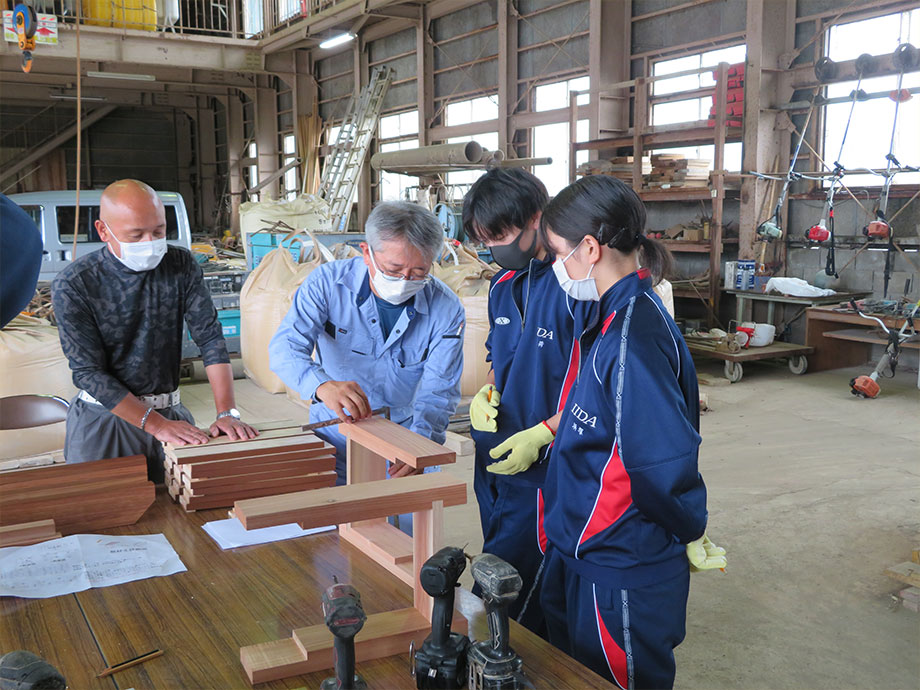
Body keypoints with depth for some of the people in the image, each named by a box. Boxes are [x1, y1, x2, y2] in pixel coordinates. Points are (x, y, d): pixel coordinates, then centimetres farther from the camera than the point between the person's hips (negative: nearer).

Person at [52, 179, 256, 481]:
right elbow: (89, 372, -14)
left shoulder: (181, 265, -3)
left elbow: (210, 337, -7)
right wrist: (155, 424, -22)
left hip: (170, 409, 3)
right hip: (104, 416, -2)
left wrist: (227, 412, -18)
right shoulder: (73, 286, -13)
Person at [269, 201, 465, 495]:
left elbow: (438, 391, -14)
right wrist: (322, 386, -46)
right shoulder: (328, 282, -14)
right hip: (336, 440, 0)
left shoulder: (446, 310, -13)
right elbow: (286, 346, -25)